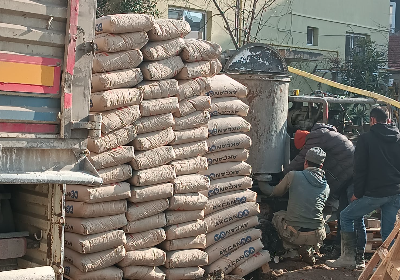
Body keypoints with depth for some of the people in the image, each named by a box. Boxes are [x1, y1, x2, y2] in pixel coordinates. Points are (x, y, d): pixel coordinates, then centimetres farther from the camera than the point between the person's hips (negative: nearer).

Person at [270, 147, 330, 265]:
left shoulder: (293, 176, -1)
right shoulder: (326, 187, 10)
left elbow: (276, 192, 16)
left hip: (293, 234, -2)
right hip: (316, 236, 3)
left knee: (277, 216, 29)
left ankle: (292, 247, 8)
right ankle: (308, 249, 14)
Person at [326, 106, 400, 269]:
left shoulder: (366, 138, -4)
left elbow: (360, 169, -7)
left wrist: (358, 193, -1)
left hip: (375, 193, -5)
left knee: (346, 217, 9)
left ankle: (348, 258, 7)